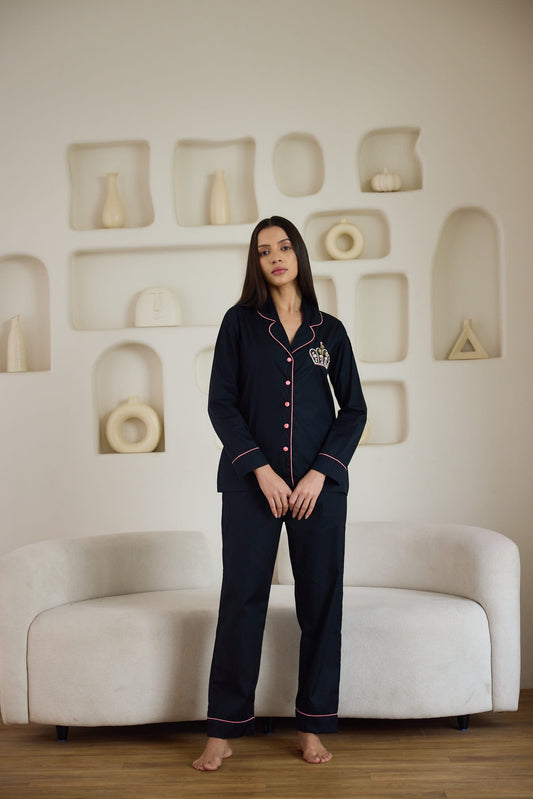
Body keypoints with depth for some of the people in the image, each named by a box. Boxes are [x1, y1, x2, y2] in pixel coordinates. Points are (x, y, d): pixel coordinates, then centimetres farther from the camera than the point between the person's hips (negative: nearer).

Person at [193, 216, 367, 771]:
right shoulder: (240, 322, 6)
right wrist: (261, 469, -11)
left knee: (321, 599, 3)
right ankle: (223, 731, 7)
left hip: (320, 484, 2)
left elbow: (354, 409, 8)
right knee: (242, 599, -2)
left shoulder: (329, 330, 10)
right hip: (251, 480, -1)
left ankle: (312, 726, 15)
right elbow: (221, 403, 0)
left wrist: (320, 472, -6)